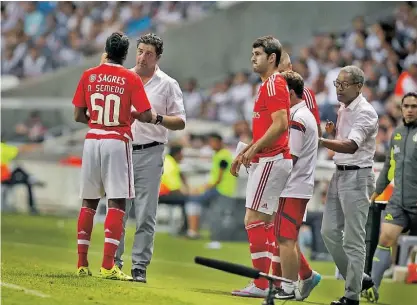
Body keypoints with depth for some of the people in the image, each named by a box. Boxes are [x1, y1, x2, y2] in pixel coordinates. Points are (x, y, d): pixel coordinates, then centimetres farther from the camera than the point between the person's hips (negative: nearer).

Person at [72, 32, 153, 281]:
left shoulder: (89, 75, 5)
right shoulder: (131, 79, -3)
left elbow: (78, 116, 6)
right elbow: (147, 116, -8)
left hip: (92, 139, 4)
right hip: (118, 141, -3)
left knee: (89, 202, 11)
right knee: (117, 202, -4)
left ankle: (82, 264, 12)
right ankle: (108, 266, -12)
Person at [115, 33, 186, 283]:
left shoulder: (168, 84, 3)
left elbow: (180, 122, 1)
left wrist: (158, 118, -16)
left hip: (150, 154, -3)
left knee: (145, 214, -4)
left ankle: (140, 266, -1)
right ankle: (114, 262, 10)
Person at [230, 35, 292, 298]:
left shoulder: (274, 84, -13)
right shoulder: (268, 85, 20)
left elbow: (280, 124, -22)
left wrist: (254, 150, -18)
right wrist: (244, 153, 22)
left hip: (271, 161, -11)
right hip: (268, 161, 11)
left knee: (253, 219, -12)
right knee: (266, 222, 12)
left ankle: (261, 284, -13)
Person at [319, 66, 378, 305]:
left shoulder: (365, 113, -15)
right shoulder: (343, 109, 12)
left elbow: (351, 146, -29)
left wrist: (320, 140, -38)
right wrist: (333, 131, 6)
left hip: (357, 177, -9)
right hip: (340, 175, 9)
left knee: (353, 239, -6)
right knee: (330, 232, 9)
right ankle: (359, 279, 21)